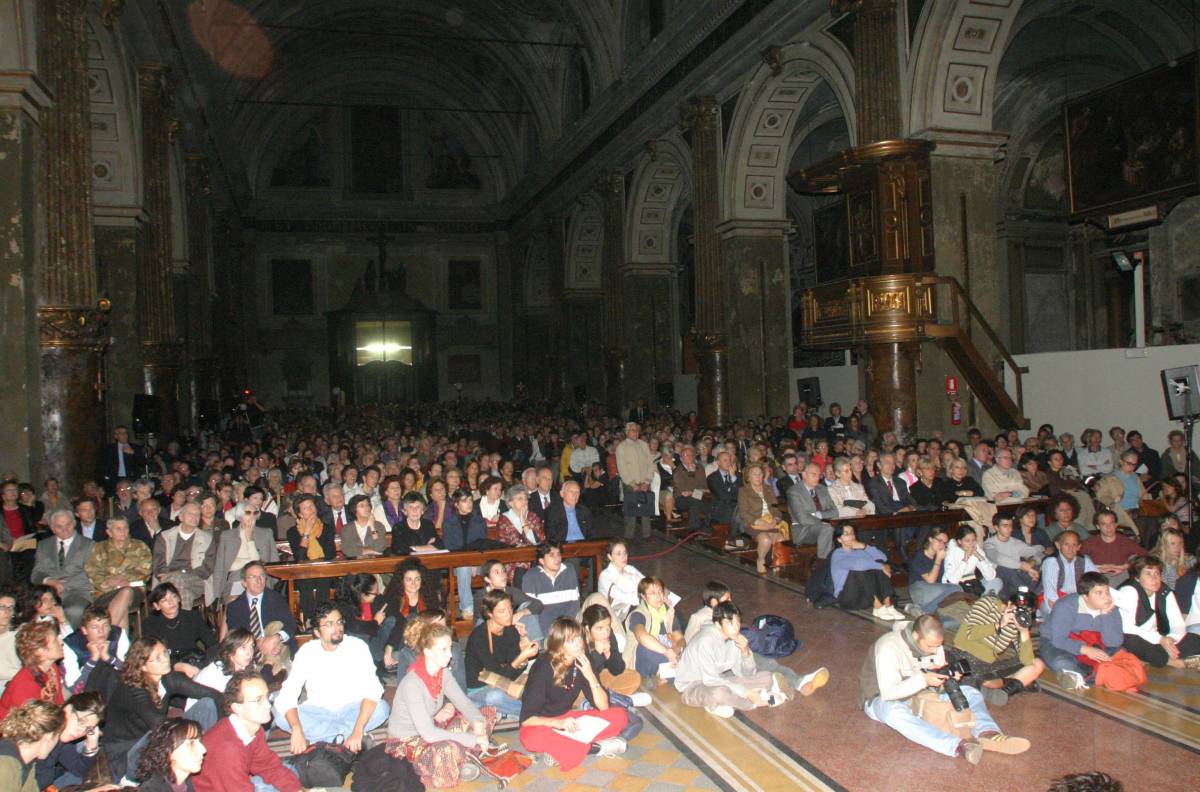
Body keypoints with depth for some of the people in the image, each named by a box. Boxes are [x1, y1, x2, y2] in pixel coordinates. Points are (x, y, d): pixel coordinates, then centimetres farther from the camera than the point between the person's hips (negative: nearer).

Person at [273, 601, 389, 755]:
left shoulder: (358, 647, -15)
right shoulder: (306, 652, -11)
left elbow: (372, 689, -24)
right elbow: (288, 694, -18)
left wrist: (358, 731, -37)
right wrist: (297, 730, -37)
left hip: (352, 710, -2)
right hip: (317, 712, 2)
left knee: (381, 708, -30)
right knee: (280, 715, -25)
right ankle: (347, 732, -18)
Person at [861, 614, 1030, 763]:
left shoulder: (933, 643, -4)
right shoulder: (889, 647, -26)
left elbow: (939, 685, 5)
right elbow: (889, 692, -32)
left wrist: (947, 677, -18)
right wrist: (923, 680, -40)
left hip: (919, 695, 7)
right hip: (883, 700, -7)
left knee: (970, 693, -6)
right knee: (894, 712, -42)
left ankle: (988, 734, -35)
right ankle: (959, 746, -54)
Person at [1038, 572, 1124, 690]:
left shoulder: (1111, 609, -9)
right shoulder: (1065, 606, -22)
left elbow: (1115, 643, -16)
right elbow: (1058, 640, -25)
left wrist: (1105, 615, -27)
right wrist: (1085, 649, -38)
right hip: (1055, 643, -6)